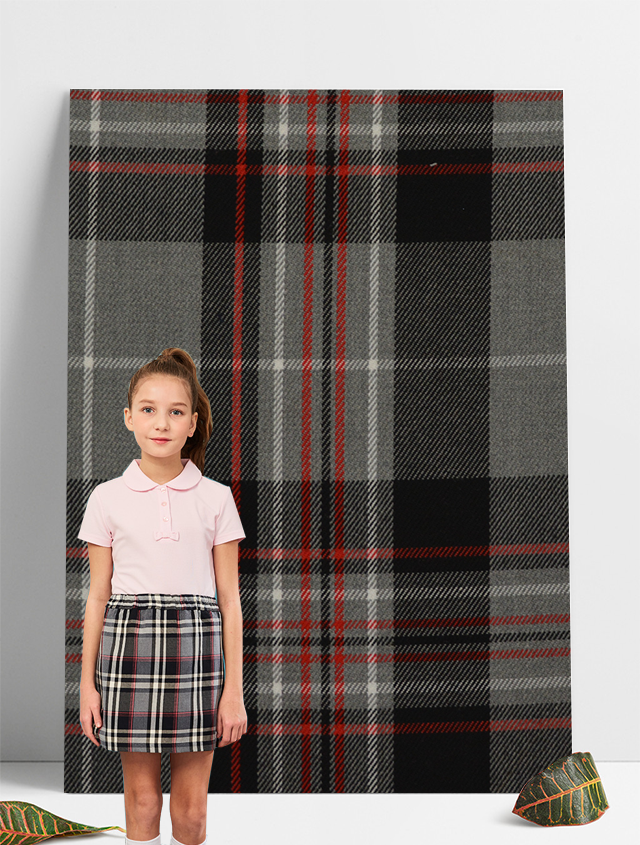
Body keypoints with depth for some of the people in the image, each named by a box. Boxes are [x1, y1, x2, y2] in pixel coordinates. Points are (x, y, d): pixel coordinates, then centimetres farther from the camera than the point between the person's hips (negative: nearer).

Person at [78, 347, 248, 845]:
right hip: (129, 641, 1)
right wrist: (88, 682, 5)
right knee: (141, 796, 8)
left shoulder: (216, 498, 2)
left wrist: (234, 690, -1)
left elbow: (229, 599, 2)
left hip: (197, 645, 0)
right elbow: (98, 596, 7)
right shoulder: (108, 498, 4)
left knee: (192, 805, 6)